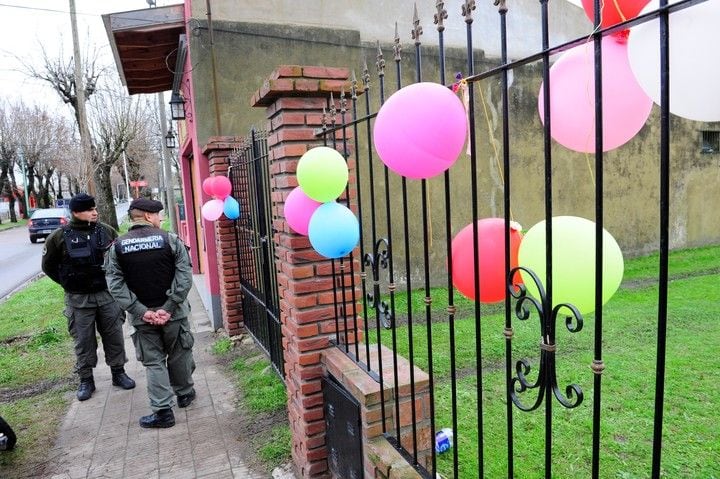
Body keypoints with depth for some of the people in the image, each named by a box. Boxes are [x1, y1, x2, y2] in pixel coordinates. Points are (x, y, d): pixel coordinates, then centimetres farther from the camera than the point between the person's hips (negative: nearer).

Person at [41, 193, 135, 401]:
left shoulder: (106, 231, -1)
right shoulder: (59, 237, -7)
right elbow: (48, 266, 6)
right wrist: (68, 283, 3)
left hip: (108, 294, 2)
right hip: (78, 299, -2)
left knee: (114, 335, 10)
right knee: (83, 340, 8)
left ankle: (118, 372, 25)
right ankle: (86, 380, 22)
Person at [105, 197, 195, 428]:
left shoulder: (118, 246, 0)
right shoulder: (170, 239, -8)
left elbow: (115, 284, -7)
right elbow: (184, 277, -15)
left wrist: (140, 310, -10)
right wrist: (169, 308, -14)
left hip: (143, 316, 1)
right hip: (174, 313, -1)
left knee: (154, 362, 10)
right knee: (178, 356, 18)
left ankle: (163, 411, 10)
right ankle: (184, 393, 36)